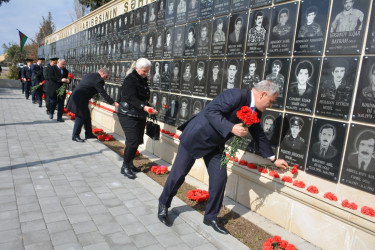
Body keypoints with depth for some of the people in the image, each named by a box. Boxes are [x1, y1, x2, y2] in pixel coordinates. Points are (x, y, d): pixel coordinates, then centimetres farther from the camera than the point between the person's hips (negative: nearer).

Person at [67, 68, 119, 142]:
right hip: (80, 99, -10)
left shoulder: (90, 75, 13)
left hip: (77, 96, 10)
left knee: (87, 116, 16)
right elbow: (103, 94, -15)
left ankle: (88, 134, 25)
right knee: (80, 117, -1)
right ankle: (75, 136, 10)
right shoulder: (98, 80, -16)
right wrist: (113, 103, -10)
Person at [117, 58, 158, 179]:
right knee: (132, 141, -12)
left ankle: (130, 163, 24)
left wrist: (148, 107, 22)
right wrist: (144, 107, -41)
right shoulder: (130, 80, -15)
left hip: (140, 116, 8)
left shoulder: (143, 80, 12)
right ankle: (125, 166, 2)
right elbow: (132, 98, -28)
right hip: (128, 115, -8)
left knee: (138, 140, 9)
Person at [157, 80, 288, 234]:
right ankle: (163, 205, 30)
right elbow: (210, 111, -29)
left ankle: (211, 217, 22)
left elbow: (259, 135, 14)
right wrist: (231, 128, -37)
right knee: (178, 174, 5)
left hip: (215, 145, 8)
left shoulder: (255, 113, 3)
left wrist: (274, 159, 18)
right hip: (196, 137, -7)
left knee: (220, 178, 2)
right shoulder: (236, 95, -23)